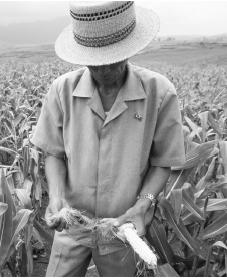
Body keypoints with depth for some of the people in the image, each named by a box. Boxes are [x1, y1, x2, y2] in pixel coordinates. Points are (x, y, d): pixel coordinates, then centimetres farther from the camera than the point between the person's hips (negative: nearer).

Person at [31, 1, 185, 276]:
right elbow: (54, 154, -3)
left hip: (123, 226, 0)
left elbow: (162, 163, -7)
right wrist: (56, 197, -19)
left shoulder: (159, 93, -18)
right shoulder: (63, 89, -13)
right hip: (72, 222, 1)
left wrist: (142, 205, -21)